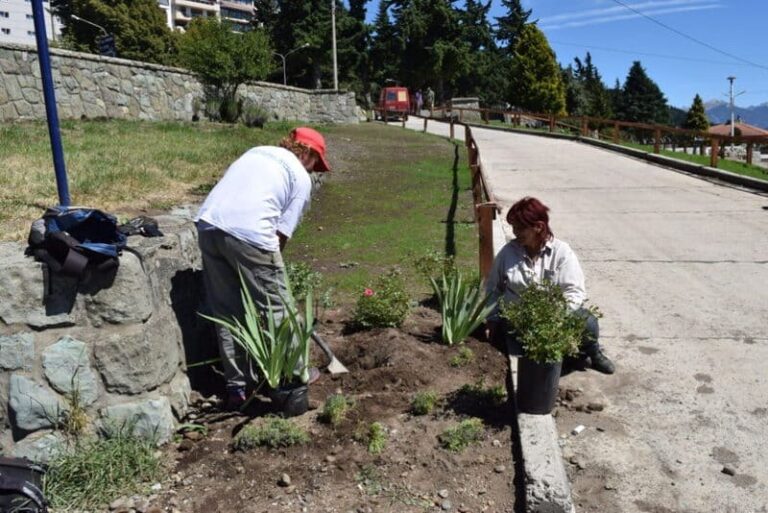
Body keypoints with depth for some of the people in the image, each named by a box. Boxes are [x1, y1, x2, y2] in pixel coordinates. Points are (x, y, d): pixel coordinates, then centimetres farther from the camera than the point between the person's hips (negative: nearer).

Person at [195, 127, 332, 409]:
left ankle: (237, 386, 25)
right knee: (277, 308, 11)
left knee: (226, 311, 15)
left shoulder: (257, 151, 26)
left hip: (208, 224, 7)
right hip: (249, 234, -6)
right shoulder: (301, 177, 8)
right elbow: (282, 233, 2)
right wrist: (270, 264, 15)